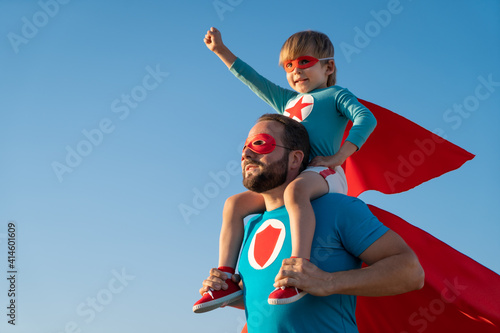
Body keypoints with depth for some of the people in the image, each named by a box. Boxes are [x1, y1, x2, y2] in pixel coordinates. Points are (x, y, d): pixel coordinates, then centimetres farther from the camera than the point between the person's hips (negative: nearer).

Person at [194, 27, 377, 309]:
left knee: (295, 190, -40)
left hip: (322, 173, -7)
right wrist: (220, 49, 31)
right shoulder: (287, 100, 31)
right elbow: (253, 80, 33)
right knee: (235, 204, -3)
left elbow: (366, 119, -6)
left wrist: (338, 157, -18)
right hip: (287, 179, 8)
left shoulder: (335, 95, 11)